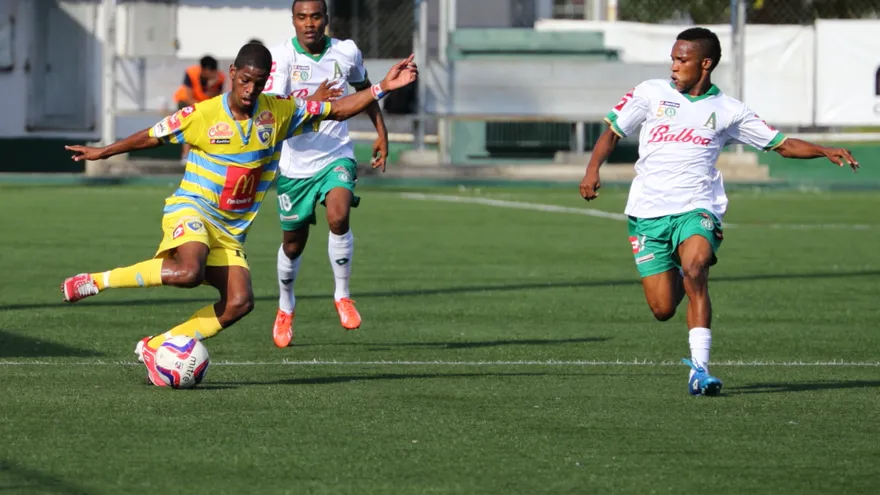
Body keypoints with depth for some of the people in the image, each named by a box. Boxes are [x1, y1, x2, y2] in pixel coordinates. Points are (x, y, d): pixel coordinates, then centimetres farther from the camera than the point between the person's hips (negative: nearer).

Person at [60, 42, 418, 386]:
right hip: (192, 210, -5)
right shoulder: (203, 116, -9)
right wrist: (103, 152, 11)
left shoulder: (279, 113, 1)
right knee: (189, 272, -36)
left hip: (230, 229, 5)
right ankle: (96, 281, -21)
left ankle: (154, 348, -4)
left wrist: (382, 88, -6)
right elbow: (152, 136, 5)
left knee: (239, 302, -15)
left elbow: (337, 110, 4)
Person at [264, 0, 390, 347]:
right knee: (293, 243, 10)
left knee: (339, 217, -27)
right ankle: (285, 308, 37)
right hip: (295, 163, 0)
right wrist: (312, 101, -41)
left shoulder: (347, 53, -4)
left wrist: (381, 132, 15)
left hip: (336, 156, 1)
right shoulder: (281, 56, -14)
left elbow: (364, 89, 18)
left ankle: (342, 295, -6)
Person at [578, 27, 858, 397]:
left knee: (695, 271, -31)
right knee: (663, 309, -3)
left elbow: (782, 144, 10)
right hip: (648, 213, 1)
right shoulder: (651, 93, 7)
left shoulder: (727, 111, 6)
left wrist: (826, 152, -5)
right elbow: (612, 131, 12)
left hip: (696, 210, -1)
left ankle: (699, 370, -32)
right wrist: (593, 168, -6)